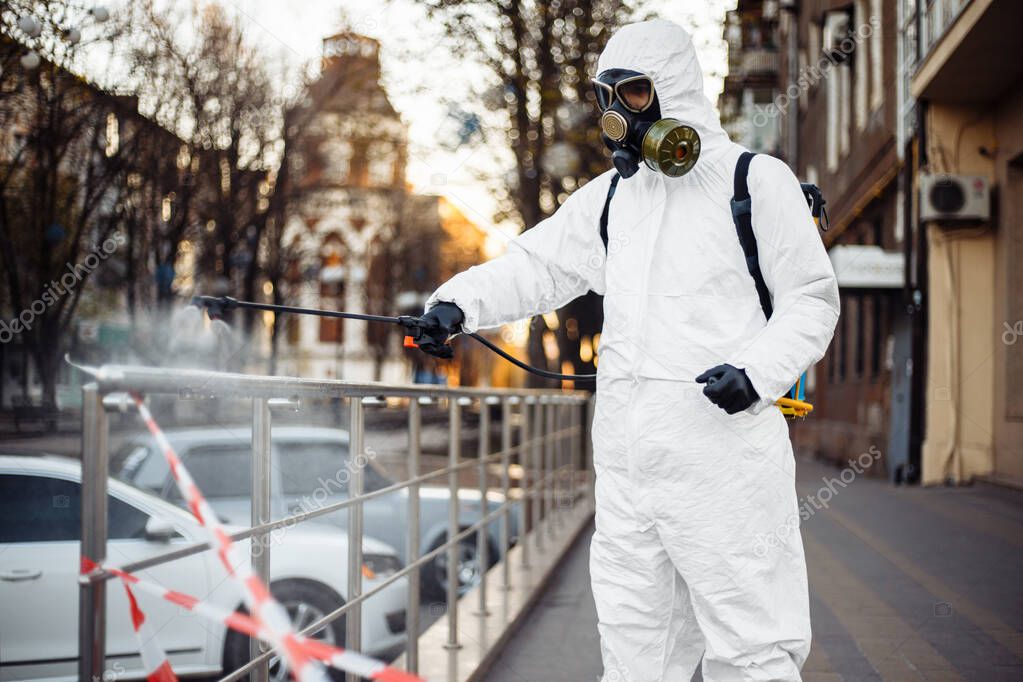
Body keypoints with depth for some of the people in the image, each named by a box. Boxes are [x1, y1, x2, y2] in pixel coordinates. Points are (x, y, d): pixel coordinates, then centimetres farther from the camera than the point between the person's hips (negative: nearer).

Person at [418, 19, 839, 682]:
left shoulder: (756, 180, 0)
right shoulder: (611, 195, 17)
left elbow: (812, 300, 0)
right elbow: (536, 265, 12)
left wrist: (758, 370, -17)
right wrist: (458, 302, -6)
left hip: (724, 448, -6)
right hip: (627, 461, 6)